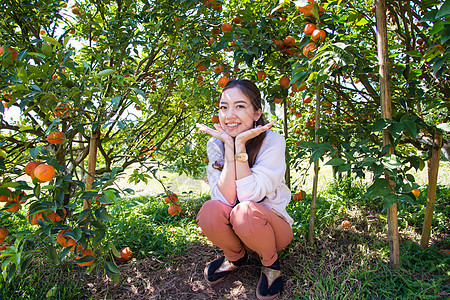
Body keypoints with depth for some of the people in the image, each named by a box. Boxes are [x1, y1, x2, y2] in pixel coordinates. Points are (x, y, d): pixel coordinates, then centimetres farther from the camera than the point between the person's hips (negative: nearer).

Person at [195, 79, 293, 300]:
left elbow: (250, 196, -28)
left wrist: (241, 145, -29)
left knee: (246, 211, -35)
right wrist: (228, 146, -26)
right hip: (236, 231, 3)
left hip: (273, 227, -2)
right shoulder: (215, 144, -9)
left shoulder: (273, 142, -18)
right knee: (210, 210, -29)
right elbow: (226, 198, -22)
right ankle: (235, 257, 5)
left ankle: (271, 263, -1)